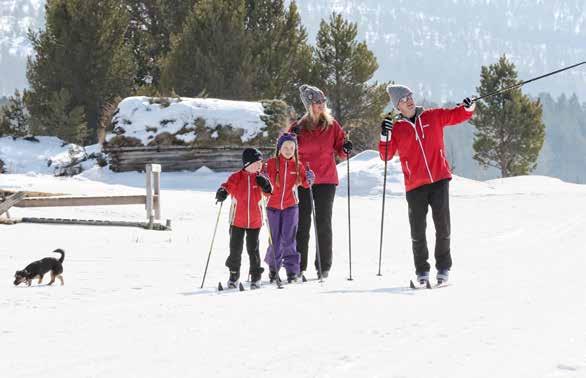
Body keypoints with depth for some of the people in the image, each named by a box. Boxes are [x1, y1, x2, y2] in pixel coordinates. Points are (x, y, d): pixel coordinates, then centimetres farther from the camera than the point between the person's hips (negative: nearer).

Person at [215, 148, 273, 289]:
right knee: (235, 249, 5)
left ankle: (256, 277, 15)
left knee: (253, 249, 5)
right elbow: (227, 186, -7)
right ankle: (234, 275, 20)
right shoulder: (236, 177, -6)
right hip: (237, 220, -1)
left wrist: (266, 185, -21)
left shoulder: (259, 178, 1)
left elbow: (269, 191, 1)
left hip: (255, 221, 1)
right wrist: (222, 192, -29)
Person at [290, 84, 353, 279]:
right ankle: (298, 268, 2)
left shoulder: (332, 125, 6)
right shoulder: (298, 127, 5)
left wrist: (346, 148, -12)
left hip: (326, 181, 0)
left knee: (323, 224, 1)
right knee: (302, 224, -1)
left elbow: (340, 150, 10)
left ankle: (324, 268, 5)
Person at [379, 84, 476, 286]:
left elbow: (456, 115, 12)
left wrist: (468, 108, -9)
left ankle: (443, 268, 10)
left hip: (439, 180, 0)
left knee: (443, 227, -2)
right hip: (415, 185, 0)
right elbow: (386, 155, 1)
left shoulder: (433, 117, 6)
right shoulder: (396, 127, 5)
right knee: (418, 231, 2)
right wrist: (385, 136, -15)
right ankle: (422, 271, 14)